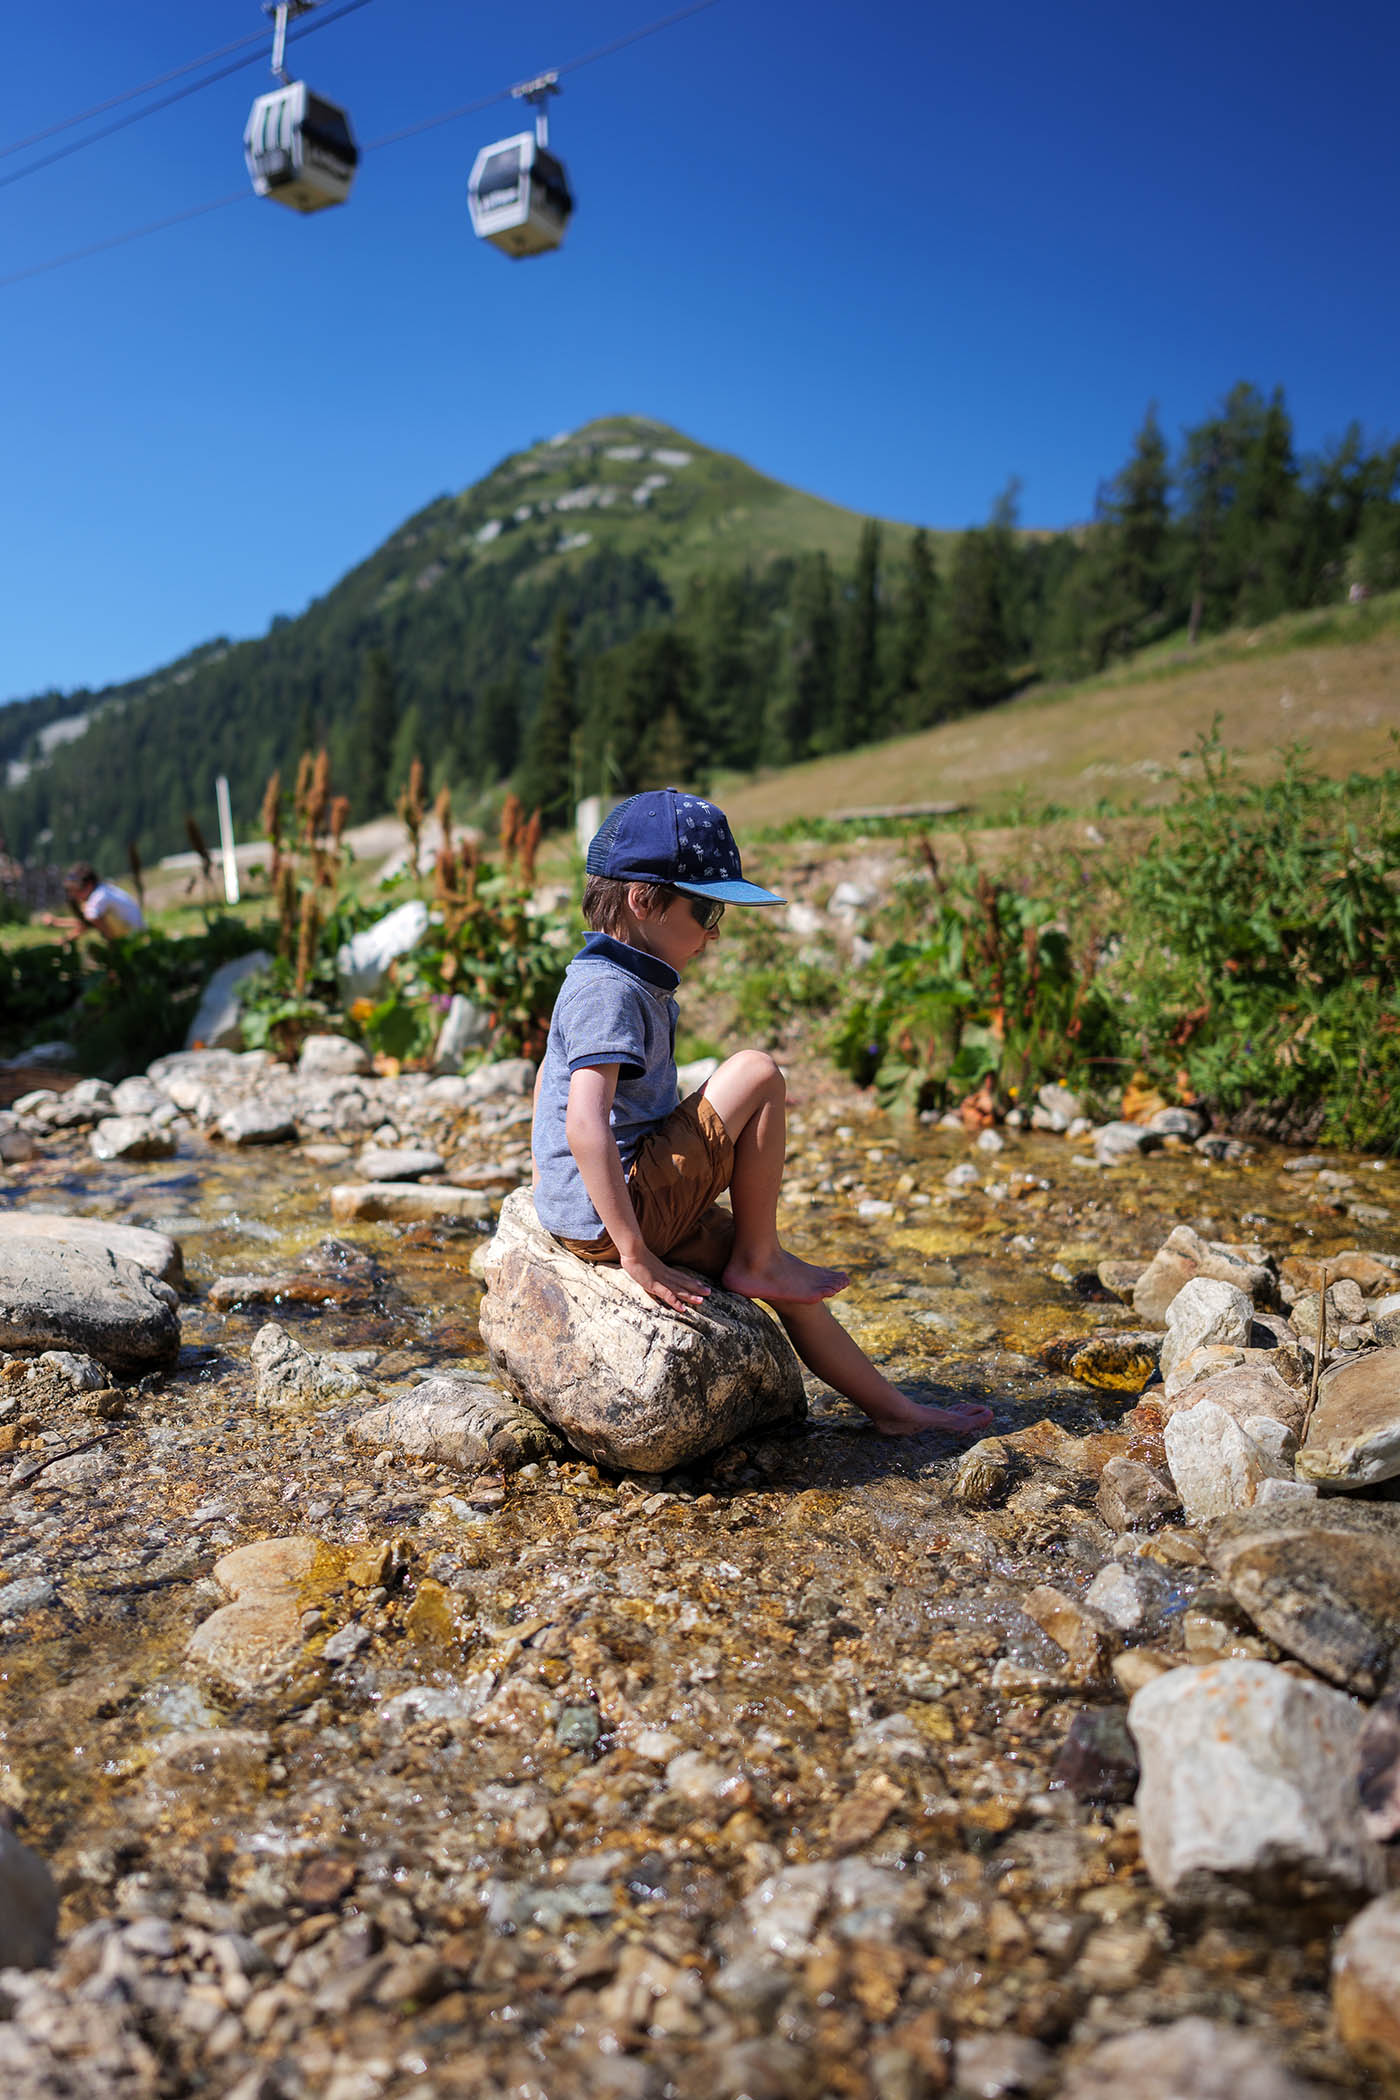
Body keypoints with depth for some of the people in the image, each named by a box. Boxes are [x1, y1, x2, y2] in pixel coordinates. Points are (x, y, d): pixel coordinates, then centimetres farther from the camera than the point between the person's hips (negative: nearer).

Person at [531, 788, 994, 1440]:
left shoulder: (602, 979, 14)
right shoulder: (609, 991, -19)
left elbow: (549, 1077, 28)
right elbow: (586, 1127, -30)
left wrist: (551, 1177, 33)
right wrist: (636, 1254, -29)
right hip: (613, 1217, -10)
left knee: (774, 1270, 14)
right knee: (758, 1074, -14)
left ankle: (891, 1408, 24)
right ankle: (754, 1263, -2)